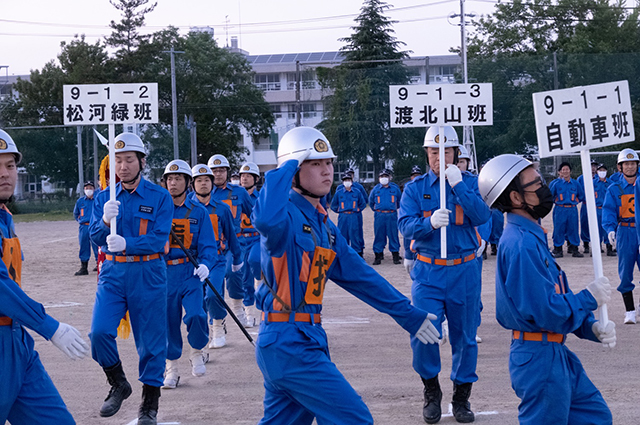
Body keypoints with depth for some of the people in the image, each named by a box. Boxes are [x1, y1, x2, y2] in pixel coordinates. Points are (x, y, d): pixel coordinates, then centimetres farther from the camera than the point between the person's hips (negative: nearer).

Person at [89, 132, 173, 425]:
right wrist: (106, 220, -24)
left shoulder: (160, 197, -3)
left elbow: (159, 239, -12)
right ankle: (118, 385, 13)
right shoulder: (104, 198, 8)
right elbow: (96, 236, -2)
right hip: (112, 274, 2)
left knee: (150, 340, 3)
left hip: (148, 276, -2)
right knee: (99, 332, -12)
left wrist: (127, 244, -29)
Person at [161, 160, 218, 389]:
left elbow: (208, 244, 1)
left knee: (195, 314, -18)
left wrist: (205, 263, -18)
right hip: (163, 273, 1)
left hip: (190, 271, -1)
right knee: (168, 319, 4)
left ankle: (197, 352, 11)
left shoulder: (198, 212, 5)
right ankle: (171, 368, 20)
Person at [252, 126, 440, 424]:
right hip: (290, 344, -9)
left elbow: (358, 275, 21)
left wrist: (408, 314, 22)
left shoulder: (322, 224, 16)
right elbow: (266, 219, -40)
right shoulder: (286, 214, -14)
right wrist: (284, 168, -24)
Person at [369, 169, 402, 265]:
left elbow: (400, 200, 21)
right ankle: (378, 256, 6)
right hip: (379, 216, 1)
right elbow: (371, 201, 25)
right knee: (379, 235, 1)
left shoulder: (395, 188, 6)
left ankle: (396, 256, 4)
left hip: (392, 215, -1)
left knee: (393, 235, -1)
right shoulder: (375, 189, 9)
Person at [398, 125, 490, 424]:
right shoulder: (415, 188, 3)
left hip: (464, 271, 1)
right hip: (428, 272, 0)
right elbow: (405, 225, -8)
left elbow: (483, 217, -12)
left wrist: (458, 186, -21)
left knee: (464, 336, 7)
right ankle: (431, 393, 13)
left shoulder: (471, 182, 3)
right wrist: (429, 222, -28)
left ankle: (461, 397, 23)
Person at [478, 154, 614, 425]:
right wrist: (589, 298, -11)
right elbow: (547, 312, -26)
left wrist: (592, 328, 2)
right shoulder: (522, 245, -22)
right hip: (539, 359, -10)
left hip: (556, 354, 10)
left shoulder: (531, 238, 12)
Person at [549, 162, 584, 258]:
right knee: (558, 230, -3)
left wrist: (574, 201, 13)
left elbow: (581, 196, 20)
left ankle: (574, 249, 11)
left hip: (572, 210, 3)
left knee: (573, 229, 3)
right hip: (560, 210, -3)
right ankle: (557, 250, 5)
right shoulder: (555, 183, 1)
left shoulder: (575, 184, 10)